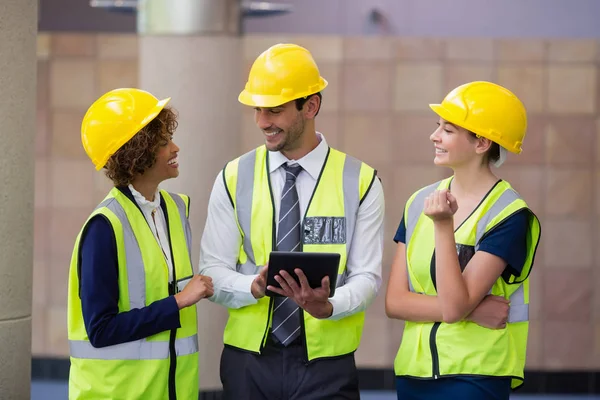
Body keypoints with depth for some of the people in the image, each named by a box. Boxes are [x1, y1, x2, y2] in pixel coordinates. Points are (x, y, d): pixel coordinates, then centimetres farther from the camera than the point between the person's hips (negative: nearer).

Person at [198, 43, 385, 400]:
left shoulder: (360, 182, -1)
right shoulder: (234, 179, 3)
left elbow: (367, 276, -4)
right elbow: (213, 272, 0)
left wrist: (327, 306, -24)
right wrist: (254, 287, -21)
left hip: (326, 363, -1)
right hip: (248, 360, 1)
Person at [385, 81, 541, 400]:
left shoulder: (509, 215, -11)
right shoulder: (419, 203, 5)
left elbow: (454, 305, -17)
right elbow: (394, 302, 0)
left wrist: (443, 226, -24)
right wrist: (471, 310, -12)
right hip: (413, 372, 5)